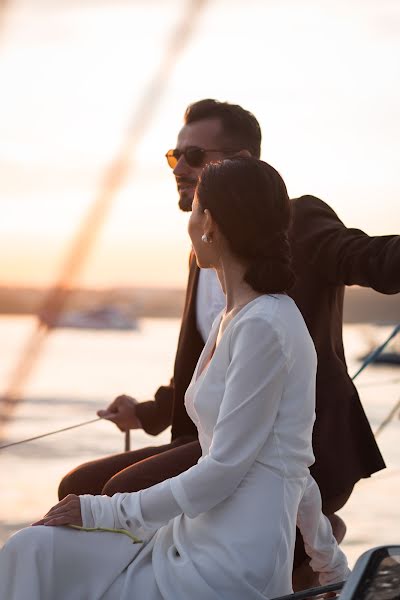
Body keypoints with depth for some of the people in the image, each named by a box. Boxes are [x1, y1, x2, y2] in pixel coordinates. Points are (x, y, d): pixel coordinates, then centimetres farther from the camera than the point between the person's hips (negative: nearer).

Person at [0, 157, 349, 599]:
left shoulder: (263, 327, -16)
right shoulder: (230, 321, 14)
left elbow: (223, 469, -17)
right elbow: (291, 466, 20)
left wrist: (107, 511, -10)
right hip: (196, 547, 9)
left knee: (36, 553, -10)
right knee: (36, 548, -1)